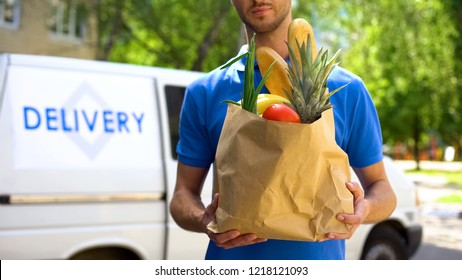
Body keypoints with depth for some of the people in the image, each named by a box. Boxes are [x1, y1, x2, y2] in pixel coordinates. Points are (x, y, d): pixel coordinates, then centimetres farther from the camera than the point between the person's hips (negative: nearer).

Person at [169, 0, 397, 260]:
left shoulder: (347, 89, 0)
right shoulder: (204, 93, 2)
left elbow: (380, 187, 5)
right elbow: (184, 192, 4)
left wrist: (364, 209, -17)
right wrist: (204, 221, -18)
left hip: (320, 257, 0)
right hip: (231, 264, 1)